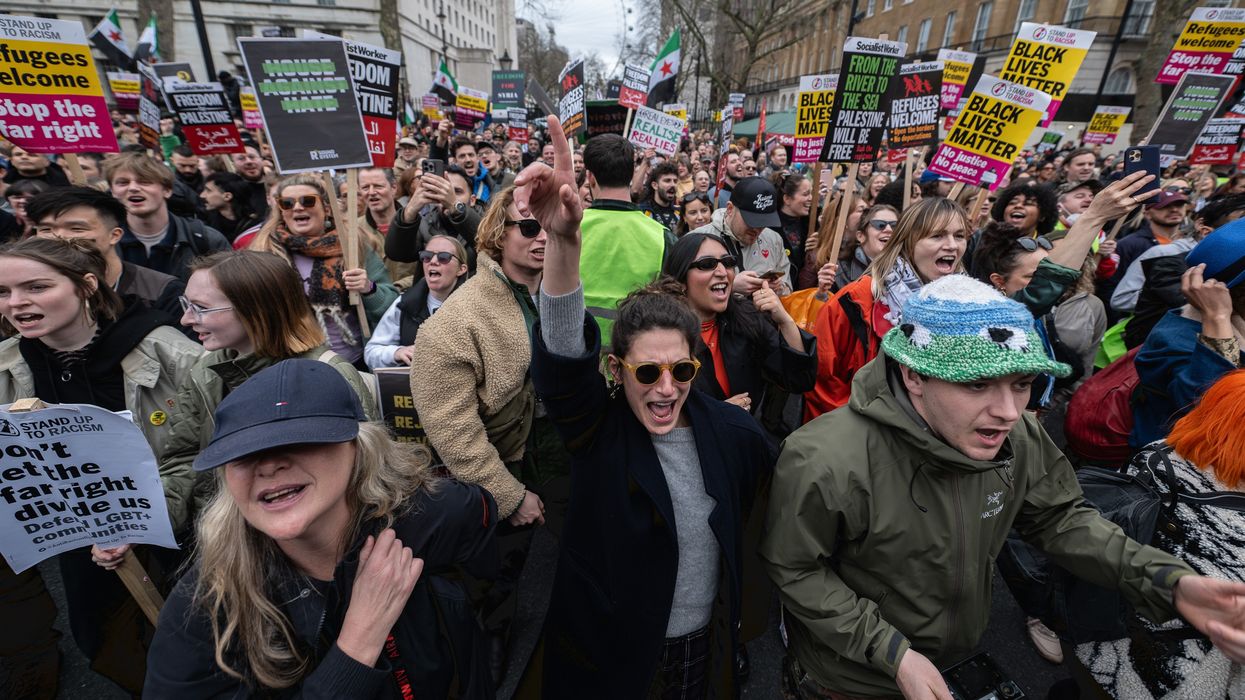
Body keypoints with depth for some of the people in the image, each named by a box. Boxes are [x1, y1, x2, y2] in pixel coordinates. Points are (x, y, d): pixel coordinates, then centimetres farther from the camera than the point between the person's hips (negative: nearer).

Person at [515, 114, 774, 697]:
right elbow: (564, 355, -40)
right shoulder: (596, 429, -21)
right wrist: (563, 240, -53)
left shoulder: (733, 430, -13)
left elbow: (750, 523, 3)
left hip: (709, 647, 2)